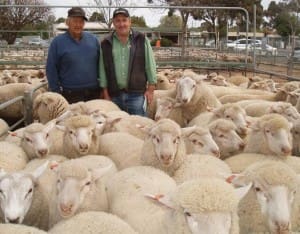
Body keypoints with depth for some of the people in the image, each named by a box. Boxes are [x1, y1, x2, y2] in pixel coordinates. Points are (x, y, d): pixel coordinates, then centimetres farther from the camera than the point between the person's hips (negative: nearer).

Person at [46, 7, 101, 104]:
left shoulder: (93, 39, 8)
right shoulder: (58, 42, -1)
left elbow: (100, 64, 12)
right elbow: (51, 69, -1)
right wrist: (56, 92, -4)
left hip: (94, 93, 3)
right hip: (71, 95, -3)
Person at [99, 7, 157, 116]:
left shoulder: (141, 40, 2)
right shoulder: (106, 44, 7)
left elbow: (150, 66, 2)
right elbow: (103, 70, 7)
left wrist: (150, 89, -2)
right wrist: (106, 93, 4)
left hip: (137, 93, -2)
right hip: (115, 95, 2)